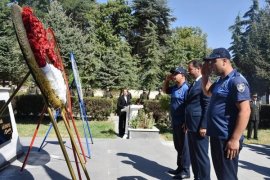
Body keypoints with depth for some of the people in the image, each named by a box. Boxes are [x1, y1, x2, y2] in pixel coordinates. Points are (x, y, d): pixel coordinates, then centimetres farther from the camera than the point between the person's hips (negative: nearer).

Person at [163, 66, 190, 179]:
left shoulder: (186, 88, -17)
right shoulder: (174, 88, 10)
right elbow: (165, 90, 30)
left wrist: (186, 123, -23)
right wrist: (167, 80, 13)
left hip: (182, 123, -9)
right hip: (175, 122, 9)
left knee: (184, 146, 2)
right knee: (178, 146, 17)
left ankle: (185, 171, 13)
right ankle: (180, 167, 30)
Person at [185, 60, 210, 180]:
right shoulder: (193, 85, 18)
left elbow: (207, 106, -16)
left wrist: (204, 126, -19)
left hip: (199, 126, -9)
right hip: (191, 126, 9)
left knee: (201, 156, 1)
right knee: (193, 155, 15)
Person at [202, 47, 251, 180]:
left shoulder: (236, 81, -16)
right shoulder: (220, 81, 13)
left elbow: (244, 111, -22)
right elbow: (207, 92, 31)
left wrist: (235, 139, -25)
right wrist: (205, 75, 14)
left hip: (227, 139, -9)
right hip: (216, 136, 9)